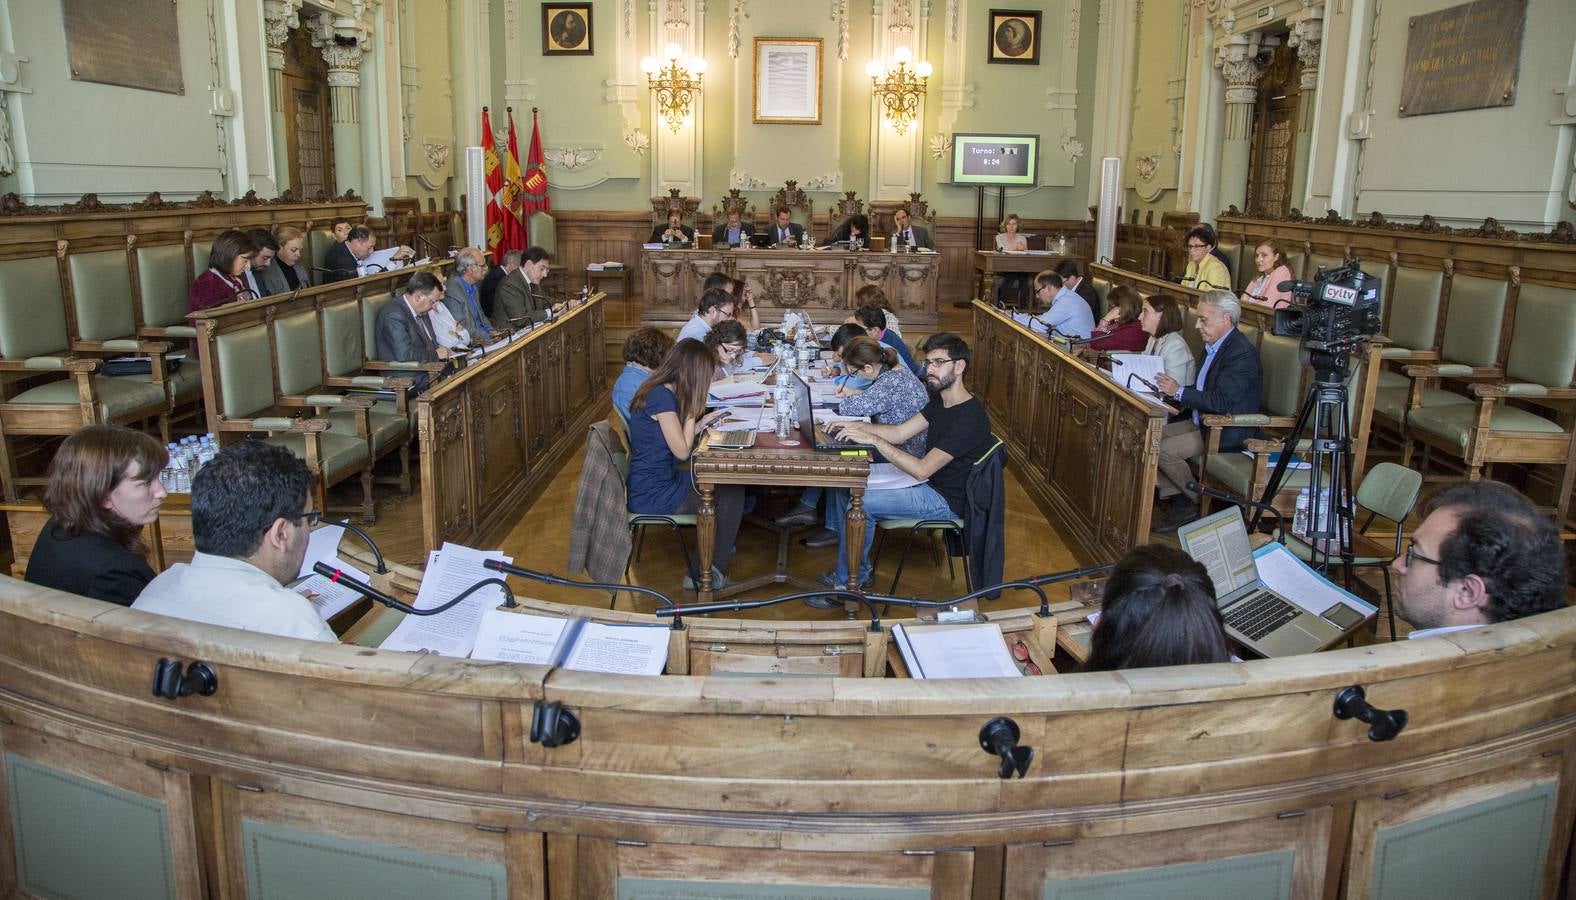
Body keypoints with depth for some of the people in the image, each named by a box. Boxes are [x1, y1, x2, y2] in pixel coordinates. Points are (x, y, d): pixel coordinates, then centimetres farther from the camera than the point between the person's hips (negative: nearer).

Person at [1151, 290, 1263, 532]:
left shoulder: (1242, 353, -21)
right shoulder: (1213, 345, 9)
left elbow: (1222, 401, -27)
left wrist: (1180, 391, -25)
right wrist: (1174, 391, 1)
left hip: (1227, 432, -10)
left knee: (1164, 449, -20)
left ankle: (1197, 503, 1)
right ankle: (1175, 500, -1)